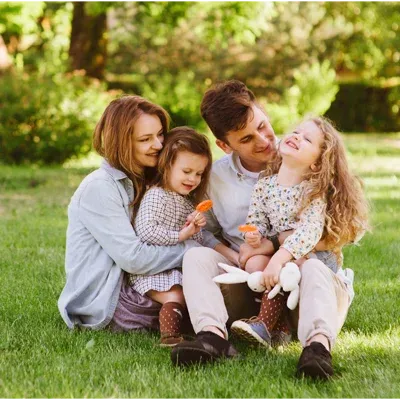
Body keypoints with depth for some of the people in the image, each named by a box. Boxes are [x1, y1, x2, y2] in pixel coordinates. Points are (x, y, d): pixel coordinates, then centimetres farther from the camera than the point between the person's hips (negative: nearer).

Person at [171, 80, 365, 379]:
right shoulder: (217, 177, 6)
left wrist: (274, 243, -20)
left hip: (300, 280, -3)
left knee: (314, 269, -35)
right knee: (197, 256, -19)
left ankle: (318, 344, -62)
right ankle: (213, 336, -44)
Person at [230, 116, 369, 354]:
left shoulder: (315, 191, -16)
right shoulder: (264, 186, 0)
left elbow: (310, 229, -29)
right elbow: (258, 221, 4)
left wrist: (279, 258, -40)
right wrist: (254, 235, -22)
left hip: (311, 256, -4)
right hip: (276, 253, 4)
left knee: (288, 265, -34)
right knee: (254, 263, -24)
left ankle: (265, 324, -29)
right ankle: (280, 323, -19)